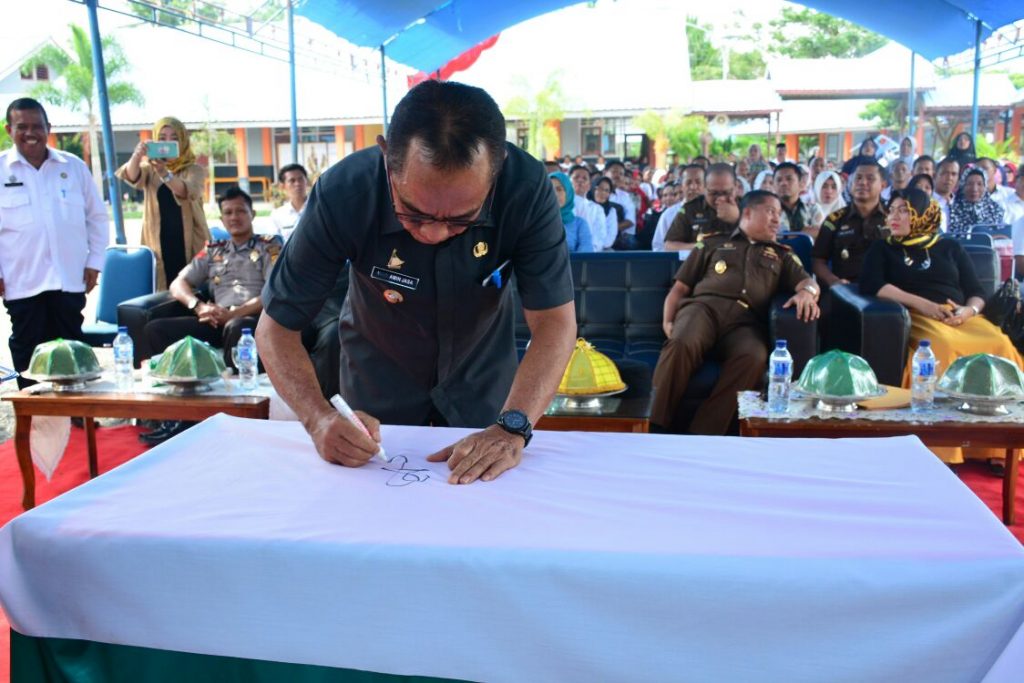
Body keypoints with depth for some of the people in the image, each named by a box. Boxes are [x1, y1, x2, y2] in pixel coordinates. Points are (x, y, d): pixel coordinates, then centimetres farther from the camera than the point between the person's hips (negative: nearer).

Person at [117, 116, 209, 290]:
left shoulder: (194, 170, 3)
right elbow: (133, 179, -14)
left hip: (191, 246, -1)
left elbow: (188, 192, -19)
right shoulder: (149, 169, 9)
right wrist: (136, 156, -35)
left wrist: (164, 173, -37)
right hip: (159, 246, 1)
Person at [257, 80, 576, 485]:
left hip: (481, 380, 1)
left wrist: (513, 428, -42)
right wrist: (320, 418, -40)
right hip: (379, 384, 0)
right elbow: (276, 326, -23)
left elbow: (555, 321, -28)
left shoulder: (526, 188, -31)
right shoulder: (343, 193, -30)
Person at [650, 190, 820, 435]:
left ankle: (701, 438, -41)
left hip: (746, 321, 1)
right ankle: (658, 429, -32)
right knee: (681, 344, -38)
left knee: (754, 358, -37)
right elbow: (680, 287, 21)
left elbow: (807, 282, 16)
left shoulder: (782, 255, 33)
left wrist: (807, 292, -10)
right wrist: (668, 321, 3)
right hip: (704, 306, -1)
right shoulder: (712, 244, 27)